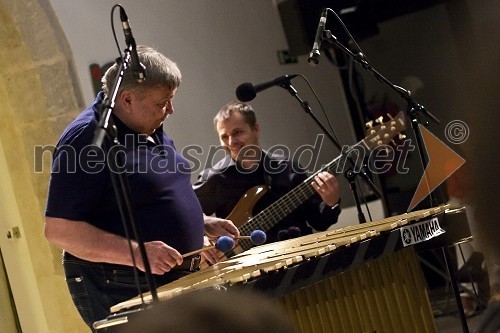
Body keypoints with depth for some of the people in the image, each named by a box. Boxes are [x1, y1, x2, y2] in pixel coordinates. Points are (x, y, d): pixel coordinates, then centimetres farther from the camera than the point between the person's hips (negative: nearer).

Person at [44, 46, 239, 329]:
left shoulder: (151, 131, 10)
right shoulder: (86, 141, -19)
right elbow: (58, 229, -24)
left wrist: (204, 224, 9)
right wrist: (136, 253, -30)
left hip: (176, 282, 9)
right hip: (121, 295, -9)